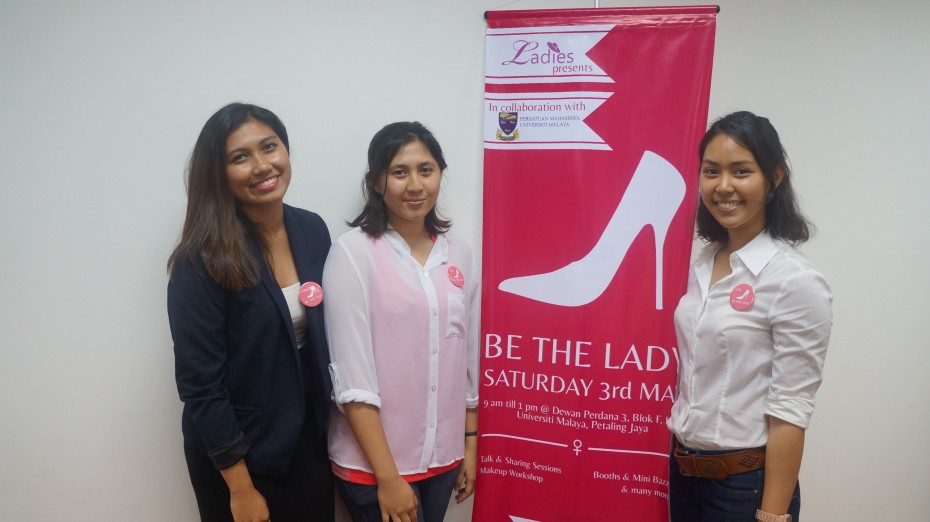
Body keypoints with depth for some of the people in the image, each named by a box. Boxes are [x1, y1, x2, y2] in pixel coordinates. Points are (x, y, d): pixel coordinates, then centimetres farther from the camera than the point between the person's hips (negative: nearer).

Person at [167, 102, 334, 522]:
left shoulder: (313, 230, -4)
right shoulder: (202, 259, -19)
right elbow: (199, 383, -17)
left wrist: (325, 416, 6)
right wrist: (240, 488, -14)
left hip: (309, 438, 5)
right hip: (237, 451, -5)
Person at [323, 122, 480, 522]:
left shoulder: (458, 253, 2)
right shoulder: (353, 252, -13)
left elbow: (469, 359, 9)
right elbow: (352, 376, -15)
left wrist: (470, 443, 11)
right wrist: (388, 476, -14)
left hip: (442, 456, 5)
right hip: (373, 463, -4)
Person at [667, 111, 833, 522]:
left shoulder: (796, 281, -17)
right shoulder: (702, 264, 2)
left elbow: (789, 414, -17)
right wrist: (681, 460, 11)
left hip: (745, 482, -6)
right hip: (683, 469, 6)